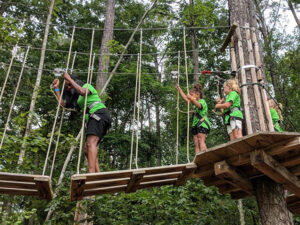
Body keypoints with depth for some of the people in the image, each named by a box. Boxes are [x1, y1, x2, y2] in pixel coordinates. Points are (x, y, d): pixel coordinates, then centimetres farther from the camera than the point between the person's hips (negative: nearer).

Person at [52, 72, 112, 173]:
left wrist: (69, 79, -9)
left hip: (99, 113, -9)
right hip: (92, 119, 9)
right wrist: (56, 88, 26)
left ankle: (91, 172, -41)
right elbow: (62, 103, 24)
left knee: (91, 143, -27)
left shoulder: (87, 86, 9)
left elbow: (82, 92, -16)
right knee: (87, 149, 1)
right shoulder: (76, 97, 32)